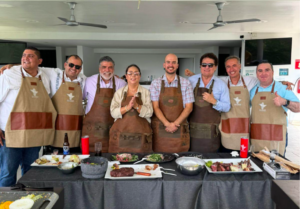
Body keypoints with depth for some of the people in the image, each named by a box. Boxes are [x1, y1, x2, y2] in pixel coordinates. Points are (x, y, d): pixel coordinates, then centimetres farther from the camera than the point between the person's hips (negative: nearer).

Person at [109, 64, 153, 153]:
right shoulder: (119, 92, 8)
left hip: (141, 134, 0)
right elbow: (113, 112, -3)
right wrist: (127, 107, -18)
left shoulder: (146, 92, 7)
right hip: (121, 134, 1)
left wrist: (137, 106, -20)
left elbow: (149, 113, -4)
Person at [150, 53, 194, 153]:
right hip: (160, 128, 0)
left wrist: (175, 123, -10)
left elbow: (189, 107, 1)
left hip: (179, 130, 0)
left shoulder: (186, 83, 5)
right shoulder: (155, 83, 4)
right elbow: (155, 107, -2)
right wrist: (167, 124, -14)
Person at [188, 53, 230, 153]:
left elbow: (227, 107, 2)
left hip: (211, 132, 0)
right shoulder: (191, 80, 3)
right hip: (193, 129, 1)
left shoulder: (221, 85, 3)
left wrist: (214, 101, -15)